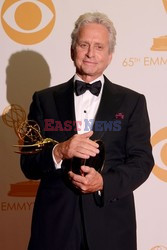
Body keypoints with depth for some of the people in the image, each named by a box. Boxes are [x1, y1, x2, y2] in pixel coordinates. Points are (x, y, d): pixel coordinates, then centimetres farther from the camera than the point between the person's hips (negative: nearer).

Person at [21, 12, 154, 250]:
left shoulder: (132, 102, 5)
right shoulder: (45, 100, 5)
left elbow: (142, 160, -1)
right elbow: (28, 165, 2)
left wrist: (104, 182, -18)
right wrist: (59, 152, -18)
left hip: (111, 224, 0)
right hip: (55, 222, 0)